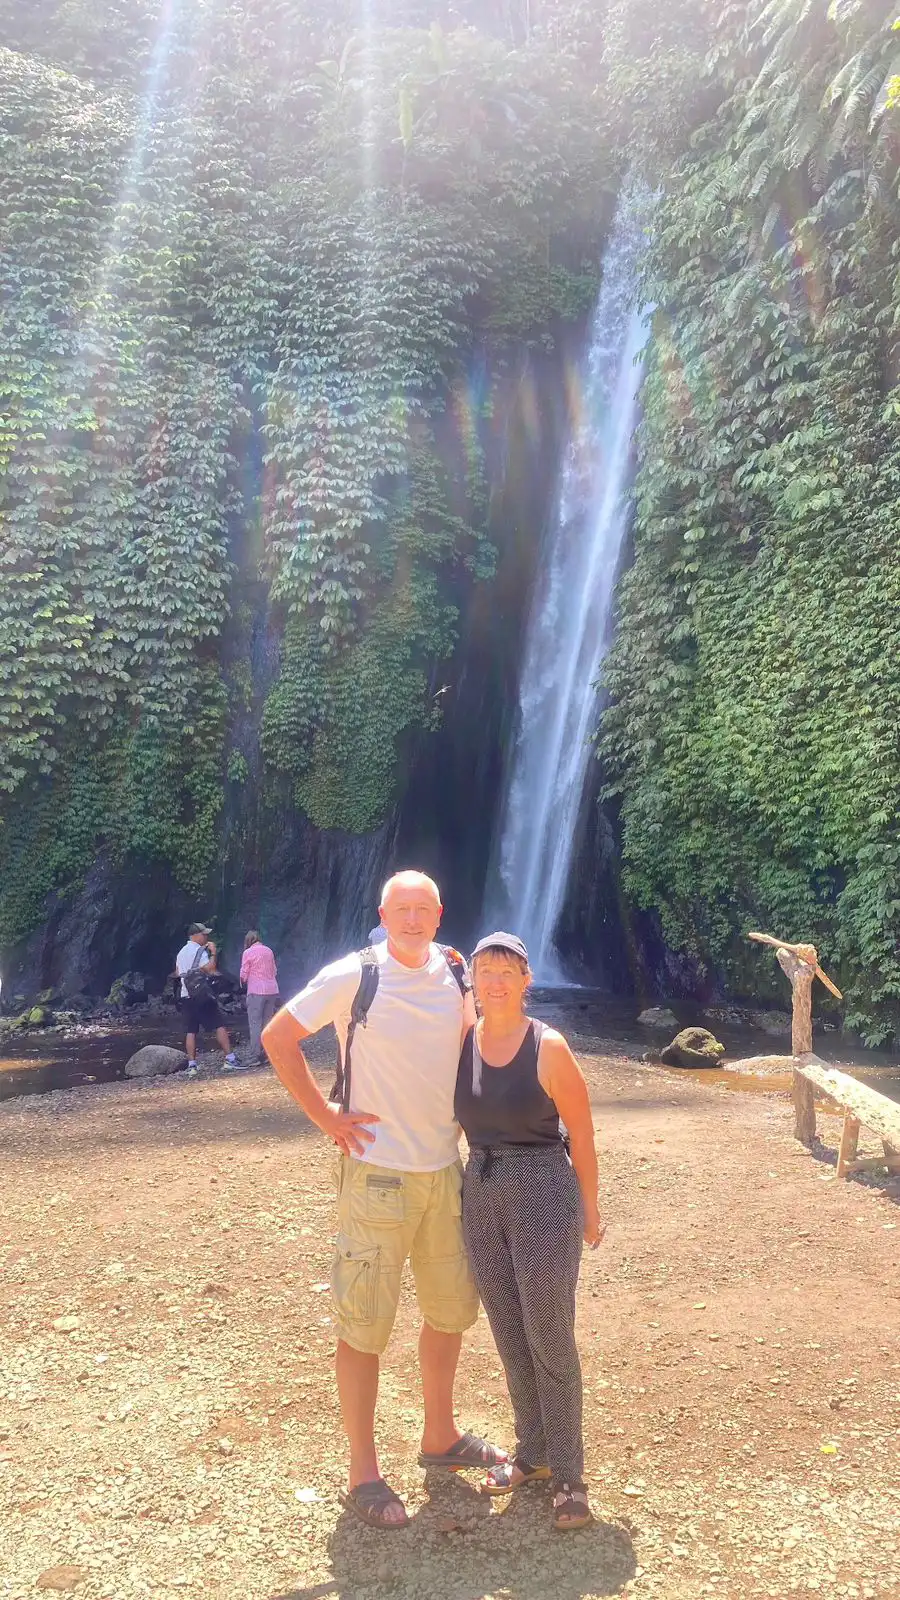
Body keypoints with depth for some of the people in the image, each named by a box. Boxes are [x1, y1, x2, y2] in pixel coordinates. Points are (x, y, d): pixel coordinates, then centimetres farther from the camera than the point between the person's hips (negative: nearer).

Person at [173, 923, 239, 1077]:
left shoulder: (181, 952, 16)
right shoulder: (200, 950, -8)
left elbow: (177, 973, 25)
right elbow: (209, 968, -20)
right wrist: (213, 953, -7)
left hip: (186, 996, 7)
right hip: (202, 995, -7)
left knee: (191, 1031, 6)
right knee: (219, 1026, -4)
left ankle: (192, 1066, 2)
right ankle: (230, 1059, -7)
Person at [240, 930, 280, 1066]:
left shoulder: (248, 952, -5)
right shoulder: (268, 951, 10)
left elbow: (243, 976, -5)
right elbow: (275, 971, 13)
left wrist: (243, 981, 16)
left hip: (256, 992, -5)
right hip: (272, 990, 5)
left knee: (255, 1024, -4)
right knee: (268, 1023, 11)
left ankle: (254, 1057, -7)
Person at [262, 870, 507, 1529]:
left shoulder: (456, 974, 2)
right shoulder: (353, 976, -13)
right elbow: (278, 1039, -8)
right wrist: (327, 1117, -10)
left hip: (445, 1170, 6)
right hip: (378, 1174, -6)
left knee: (451, 1308, 19)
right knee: (364, 1325, 3)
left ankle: (441, 1436, 39)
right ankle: (364, 1474, 19)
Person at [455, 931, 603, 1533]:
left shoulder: (549, 1048, -13)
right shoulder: (460, 1042, -1)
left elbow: (581, 1134, -5)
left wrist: (589, 1210, 1)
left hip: (544, 1194, -5)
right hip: (480, 1195, 5)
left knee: (549, 1337, 2)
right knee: (510, 1335, 16)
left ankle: (569, 1475, 19)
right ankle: (533, 1452, 35)